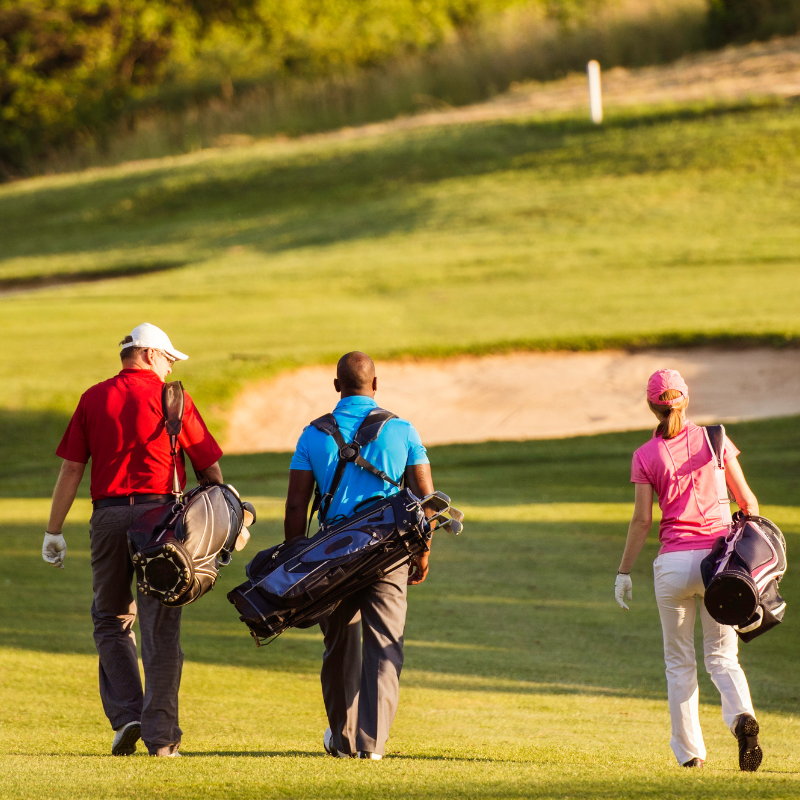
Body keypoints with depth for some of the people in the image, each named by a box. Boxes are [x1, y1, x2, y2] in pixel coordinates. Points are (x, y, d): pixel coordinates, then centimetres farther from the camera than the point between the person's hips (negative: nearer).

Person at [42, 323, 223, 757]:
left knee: (111, 620, 15)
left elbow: (71, 468, 4)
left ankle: (126, 715, 2)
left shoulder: (94, 398, 7)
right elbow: (210, 468, 3)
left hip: (108, 515, 2)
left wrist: (54, 531, 9)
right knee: (160, 628, 1)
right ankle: (161, 733, -1)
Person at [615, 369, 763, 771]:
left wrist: (624, 571, 2)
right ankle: (742, 716, -22)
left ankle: (689, 749, 11)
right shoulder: (715, 440, 3)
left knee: (679, 661, 13)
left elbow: (642, 520, -4)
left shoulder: (646, 455, -1)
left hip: (673, 562, -1)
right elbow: (747, 501, 5)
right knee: (722, 655, 7)